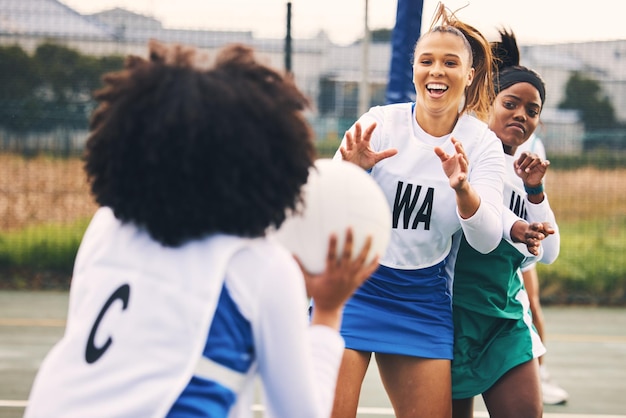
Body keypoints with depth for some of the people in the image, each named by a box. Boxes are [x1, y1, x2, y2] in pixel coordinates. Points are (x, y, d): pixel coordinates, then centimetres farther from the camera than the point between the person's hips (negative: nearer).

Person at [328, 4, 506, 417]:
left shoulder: (483, 143, -1)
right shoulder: (380, 123, -7)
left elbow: (487, 240, -12)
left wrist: (462, 188, -31)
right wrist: (351, 170, -29)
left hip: (422, 297, 3)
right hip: (352, 285, -2)